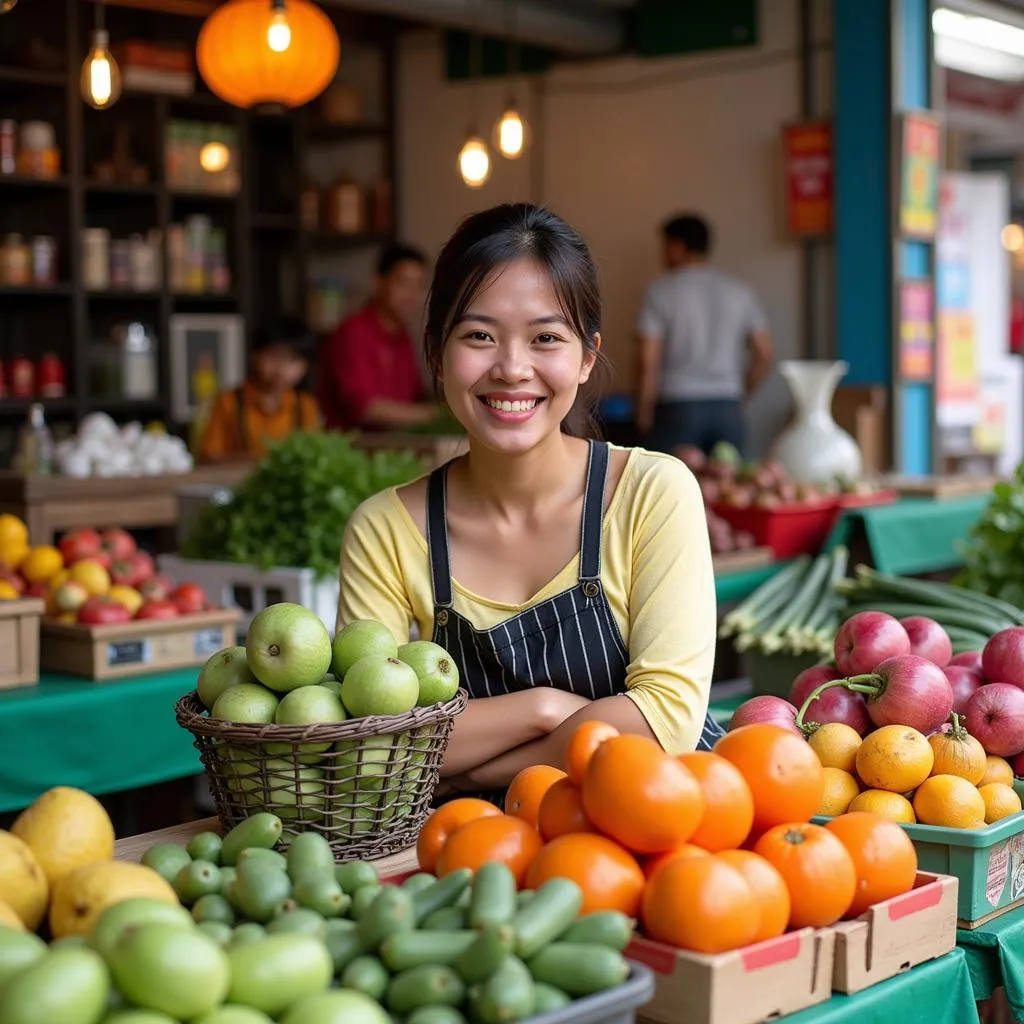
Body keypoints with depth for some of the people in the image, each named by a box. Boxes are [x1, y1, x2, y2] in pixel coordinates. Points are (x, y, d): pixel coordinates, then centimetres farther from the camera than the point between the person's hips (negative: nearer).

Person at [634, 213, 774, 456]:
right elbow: (764, 355, 7)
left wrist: (644, 412, 3)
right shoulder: (739, 291, 10)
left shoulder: (661, 292, -1)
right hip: (727, 408, 4)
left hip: (678, 409, -3)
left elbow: (647, 362, -6)